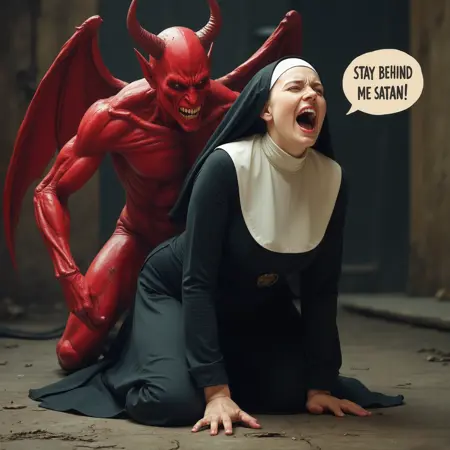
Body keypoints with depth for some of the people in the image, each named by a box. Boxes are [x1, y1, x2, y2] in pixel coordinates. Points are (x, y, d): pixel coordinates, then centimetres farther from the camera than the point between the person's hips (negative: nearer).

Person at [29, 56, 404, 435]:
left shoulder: (331, 179, -16)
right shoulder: (226, 166, -31)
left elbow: (321, 288, -7)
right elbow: (196, 282, -29)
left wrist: (319, 384, -9)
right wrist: (216, 390, -33)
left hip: (258, 305, 6)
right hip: (176, 291, -5)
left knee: (296, 392, -10)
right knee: (176, 401, -27)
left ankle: (230, 369, 21)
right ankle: (127, 367, 9)